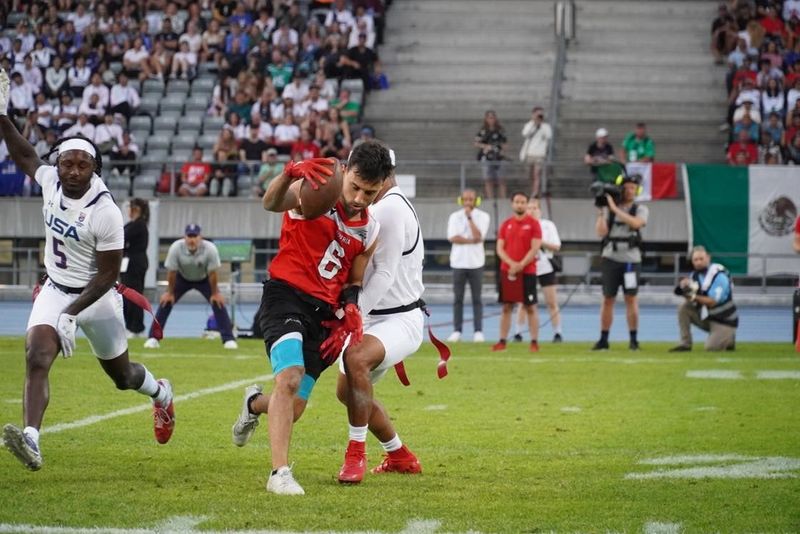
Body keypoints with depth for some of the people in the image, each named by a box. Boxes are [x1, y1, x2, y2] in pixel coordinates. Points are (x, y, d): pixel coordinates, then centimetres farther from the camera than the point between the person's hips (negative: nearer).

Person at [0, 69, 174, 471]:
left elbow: (107, 274, -20)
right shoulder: (51, 182, -8)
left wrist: (72, 314, -25)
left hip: (95, 296, -4)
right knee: (36, 359, -22)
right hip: (55, 290, 4)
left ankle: (161, 394, 51)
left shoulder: (105, 212, -25)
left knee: (121, 374, 17)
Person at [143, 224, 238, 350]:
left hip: (204, 279, 0)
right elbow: (172, 272, -20)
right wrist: (170, 292, -12)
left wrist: (215, 293, -14)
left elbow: (212, 273, -22)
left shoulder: (210, 249, -33)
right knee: (165, 302, -10)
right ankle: (153, 338, -2)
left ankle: (228, 339, -6)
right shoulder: (176, 248, -32)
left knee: (218, 303, -14)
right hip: (182, 278, 1)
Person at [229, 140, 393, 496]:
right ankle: (280, 473, -27)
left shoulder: (370, 231, 9)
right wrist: (291, 173, -55)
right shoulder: (316, 192, -10)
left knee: (293, 409, 7)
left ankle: (255, 404, 43)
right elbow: (272, 203, -32)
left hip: (323, 311, 6)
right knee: (290, 377, -29)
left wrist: (351, 310, -3)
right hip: (286, 295, -6)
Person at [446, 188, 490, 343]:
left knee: (476, 299, 0)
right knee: (458, 298, 2)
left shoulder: (483, 216, 2)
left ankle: (478, 331, 2)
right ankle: (457, 331, 6)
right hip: (458, 262, 1)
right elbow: (452, 237, -7)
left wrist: (469, 217, -13)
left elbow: (478, 236, -13)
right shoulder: (454, 216, 6)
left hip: (475, 263, -1)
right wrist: (471, 241, -13)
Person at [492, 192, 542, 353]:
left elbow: (535, 248, -8)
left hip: (527, 271, -3)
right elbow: (500, 249, 4)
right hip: (507, 271, 3)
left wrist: (521, 265, -16)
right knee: (506, 307, 5)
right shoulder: (506, 224, 9)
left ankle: (534, 341, -1)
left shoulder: (533, 223, -1)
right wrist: (511, 263, -12)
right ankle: (502, 341, 8)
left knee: (530, 307, -2)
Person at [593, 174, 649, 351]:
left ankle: (633, 339, 2)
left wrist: (615, 208, -19)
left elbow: (636, 223, -18)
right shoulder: (608, 209, 7)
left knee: (631, 298, -3)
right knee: (607, 299, 4)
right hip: (610, 258, 2)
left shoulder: (641, 210, 4)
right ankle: (603, 339, 8)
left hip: (631, 260, -2)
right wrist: (600, 213, -12)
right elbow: (601, 232, -2)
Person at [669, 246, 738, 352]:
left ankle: (729, 338, 12)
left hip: (723, 320, -6)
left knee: (711, 347, -20)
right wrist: (684, 285, -27)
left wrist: (694, 297, -34)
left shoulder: (719, 275, -21)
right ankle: (685, 344, -5)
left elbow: (713, 302, -26)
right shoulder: (695, 274, 0)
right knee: (683, 308, -12)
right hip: (705, 317, 6)